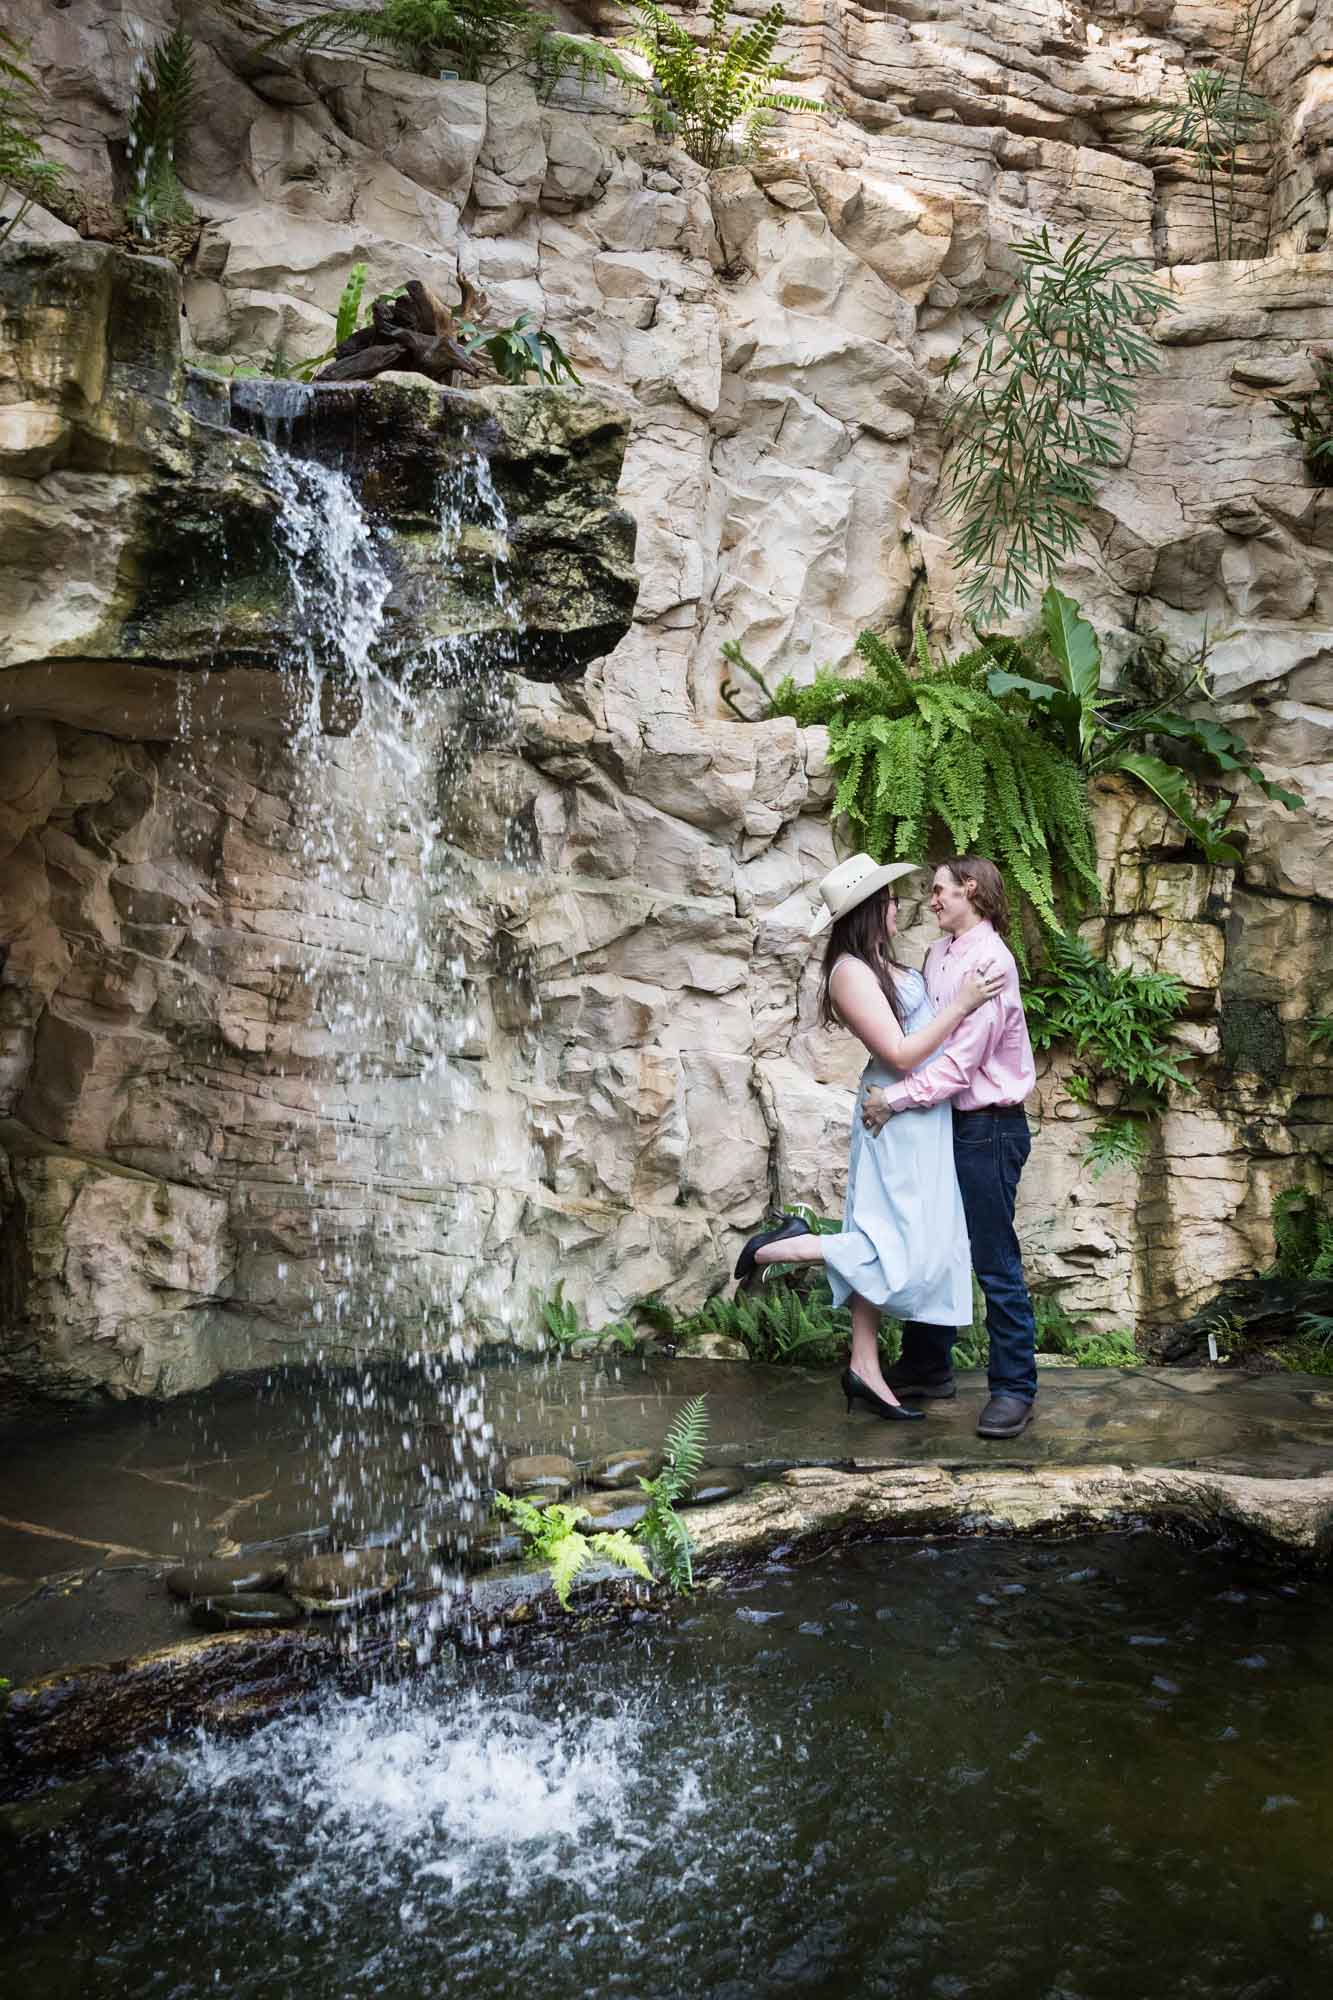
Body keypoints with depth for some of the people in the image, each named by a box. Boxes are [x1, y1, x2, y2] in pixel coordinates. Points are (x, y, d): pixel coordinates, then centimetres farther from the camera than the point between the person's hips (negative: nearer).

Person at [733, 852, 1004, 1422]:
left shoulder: (879, 964, 9)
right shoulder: (851, 972, -18)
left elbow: (919, 1024, 19)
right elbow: (900, 1054, -20)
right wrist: (961, 1004, -19)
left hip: (921, 1114, 9)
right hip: (899, 1116, -9)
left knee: (886, 1245, 11)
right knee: (908, 1251, -8)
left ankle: (865, 1371, 16)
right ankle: (784, 1246, -1)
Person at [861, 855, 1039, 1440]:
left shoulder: (989, 961, -17)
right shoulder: (938, 954, 9)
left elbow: (962, 1059, -22)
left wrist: (897, 1098, -20)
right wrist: (893, 1093, -2)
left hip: (988, 1127, -9)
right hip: (945, 1122, 9)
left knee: (995, 1261, -2)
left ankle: (1014, 1388, 8)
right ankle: (926, 1367, 29)